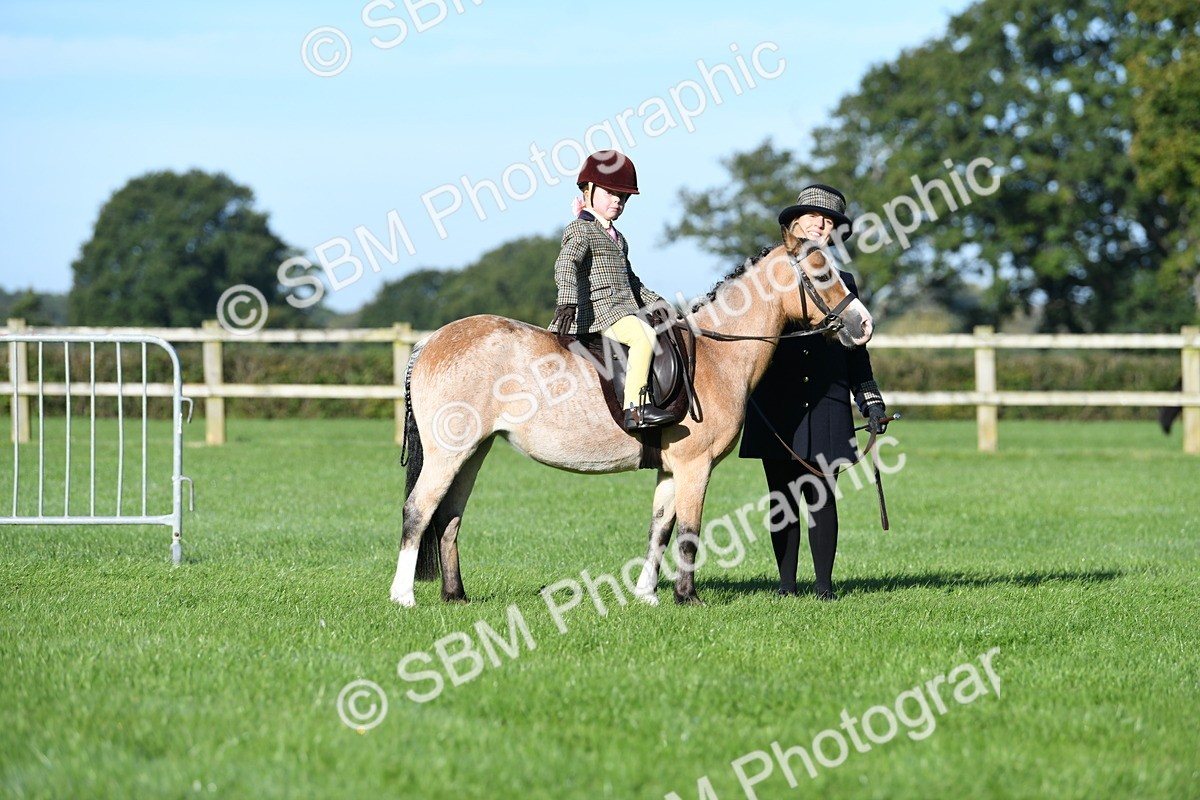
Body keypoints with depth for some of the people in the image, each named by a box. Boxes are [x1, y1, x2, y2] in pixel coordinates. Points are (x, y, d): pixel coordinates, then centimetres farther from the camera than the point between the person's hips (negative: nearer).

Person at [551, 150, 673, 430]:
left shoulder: (618, 238, 26)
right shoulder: (581, 229, -3)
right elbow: (566, 263, -20)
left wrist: (654, 302, 23)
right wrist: (567, 301, -36)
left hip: (625, 309, 10)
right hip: (599, 308, -10)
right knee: (643, 336, -29)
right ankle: (634, 409, -39)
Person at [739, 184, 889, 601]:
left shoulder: (842, 282, 13)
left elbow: (856, 349, 15)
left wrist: (871, 400, 9)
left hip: (827, 405, 1)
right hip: (775, 408, -1)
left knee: (821, 495, -2)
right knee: (782, 497, 1)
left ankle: (824, 584, 4)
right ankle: (786, 584, 7)